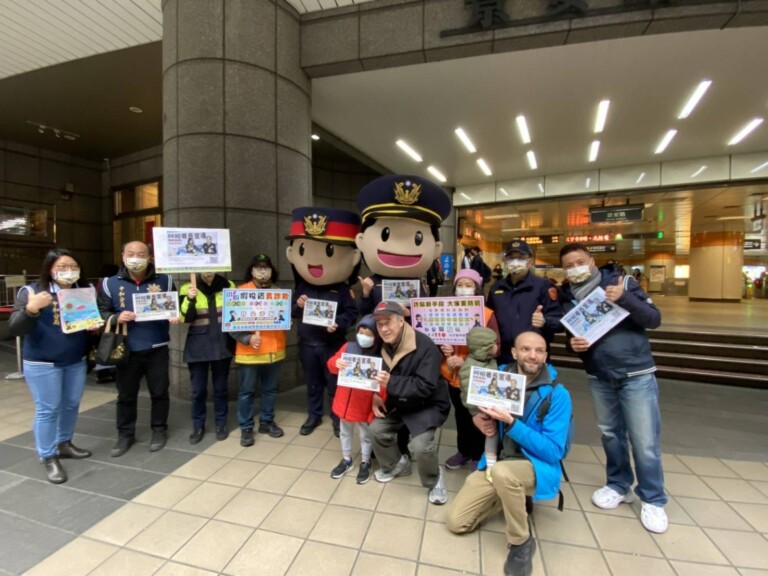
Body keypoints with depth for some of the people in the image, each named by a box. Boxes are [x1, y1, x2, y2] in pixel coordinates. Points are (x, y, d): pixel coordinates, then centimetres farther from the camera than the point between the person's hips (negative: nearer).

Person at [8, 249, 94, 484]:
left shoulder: (85, 290, 1)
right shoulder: (31, 291, -11)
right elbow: (14, 329, -16)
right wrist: (30, 309, -34)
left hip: (77, 361, 5)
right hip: (42, 363, -4)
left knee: (72, 405, 15)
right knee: (47, 409, 3)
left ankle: (64, 444, 34)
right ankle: (49, 458, 17)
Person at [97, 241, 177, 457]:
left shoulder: (164, 281, 1)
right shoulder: (110, 283, 3)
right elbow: (101, 313, 3)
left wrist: (174, 317, -15)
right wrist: (116, 318, -17)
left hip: (157, 348, -1)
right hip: (127, 349, 1)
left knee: (159, 392, 10)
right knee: (126, 395, 14)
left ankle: (159, 430, 28)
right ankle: (125, 434, 31)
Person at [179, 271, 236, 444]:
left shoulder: (228, 286, 1)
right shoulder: (188, 288, -2)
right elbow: (184, 318, -10)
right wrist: (190, 299, -26)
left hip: (222, 345, 1)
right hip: (198, 346, -1)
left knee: (221, 388, 11)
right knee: (198, 389, 8)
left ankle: (221, 424, 27)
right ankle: (198, 426, 26)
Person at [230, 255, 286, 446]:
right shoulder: (241, 291, -4)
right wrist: (247, 338, -21)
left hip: (274, 350, 4)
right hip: (249, 352, -3)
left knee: (270, 389, 15)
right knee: (246, 392, 8)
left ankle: (267, 422, 32)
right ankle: (246, 428, 23)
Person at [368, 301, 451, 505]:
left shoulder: (425, 346, -28)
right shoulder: (383, 346, -3)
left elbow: (425, 386, -32)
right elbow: (375, 375, 13)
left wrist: (391, 382, -38)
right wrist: (375, 396, -5)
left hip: (427, 405, -7)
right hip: (398, 403, 7)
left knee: (421, 445, -23)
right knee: (376, 429, -1)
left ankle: (435, 480, 11)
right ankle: (396, 465, 29)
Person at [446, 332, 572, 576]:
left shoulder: (557, 395, -15)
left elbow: (553, 451, -18)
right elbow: (480, 406, 14)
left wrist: (511, 423, -28)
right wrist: (479, 418, -10)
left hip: (537, 467, -4)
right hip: (495, 462, 5)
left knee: (502, 472, -39)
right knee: (456, 522, -2)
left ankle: (521, 542, -9)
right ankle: (512, 496, 18)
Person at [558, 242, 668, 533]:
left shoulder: (622, 282, -8)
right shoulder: (567, 298, 0)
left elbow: (654, 319, -12)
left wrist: (624, 299, -28)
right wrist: (572, 344, -12)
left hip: (636, 375, -3)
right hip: (599, 378, 3)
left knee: (645, 440, 3)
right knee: (610, 434, 15)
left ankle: (653, 500, 24)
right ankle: (619, 485, 35)